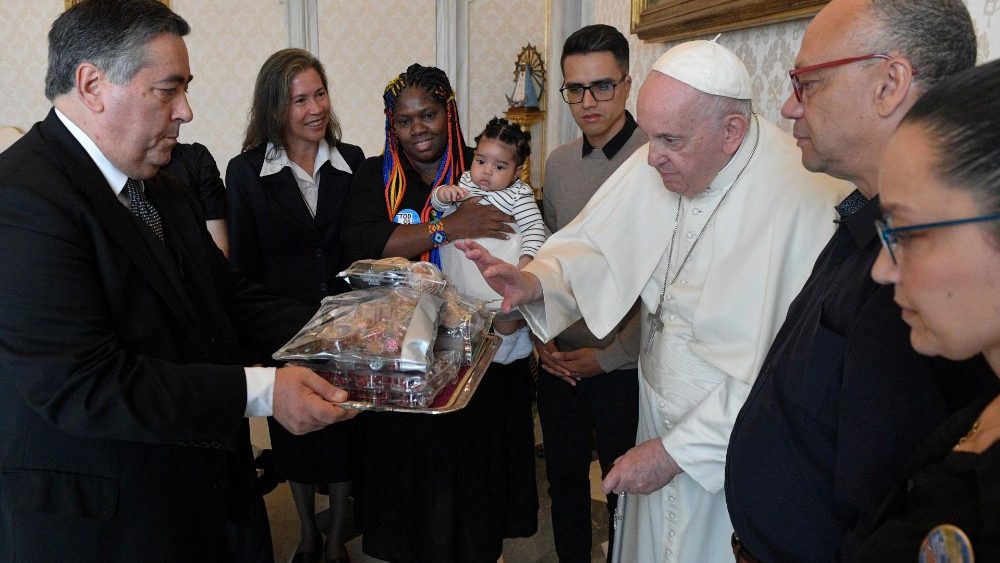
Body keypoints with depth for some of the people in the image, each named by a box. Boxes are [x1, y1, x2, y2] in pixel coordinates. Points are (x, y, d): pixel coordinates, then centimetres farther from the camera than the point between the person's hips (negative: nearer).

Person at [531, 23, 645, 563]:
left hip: (622, 368, -5)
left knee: (626, 493, 12)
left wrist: (608, 356, -12)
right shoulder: (558, 163, 5)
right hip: (559, 361, 5)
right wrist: (541, 333, 3)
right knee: (564, 482, 19)